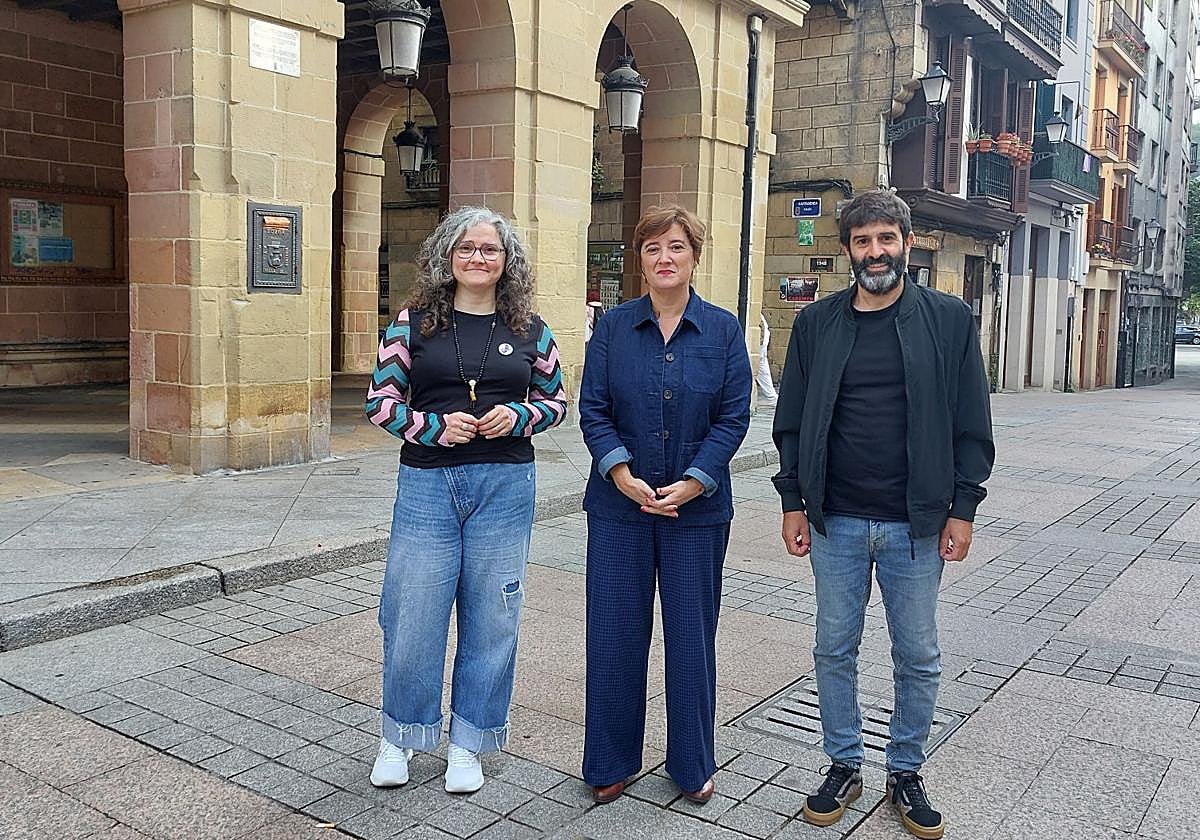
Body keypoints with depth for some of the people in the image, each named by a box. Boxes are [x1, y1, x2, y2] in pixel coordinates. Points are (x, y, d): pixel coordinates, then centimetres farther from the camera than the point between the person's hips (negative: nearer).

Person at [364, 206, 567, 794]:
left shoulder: (530, 330, 5)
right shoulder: (414, 322, 2)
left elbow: (555, 400, 12)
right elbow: (380, 400, 1)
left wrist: (518, 415, -9)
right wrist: (435, 427, -15)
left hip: (505, 486, 1)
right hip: (427, 483, -1)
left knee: (491, 617, 8)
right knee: (413, 613, 4)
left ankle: (467, 744, 26)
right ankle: (399, 736, 28)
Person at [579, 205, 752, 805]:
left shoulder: (723, 329, 2)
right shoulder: (613, 327, 3)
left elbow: (734, 416, -2)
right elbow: (592, 409, -1)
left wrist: (693, 483, -13)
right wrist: (622, 474, -15)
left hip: (698, 507, 0)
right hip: (619, 505, 1)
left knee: (691, 635, 9)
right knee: (614, 634, 6)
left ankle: (692, 763, 27)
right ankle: (612, 762, 24)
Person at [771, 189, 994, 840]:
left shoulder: (948, 320, -1)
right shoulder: (817, 323, 3)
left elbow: (971, 425, 1)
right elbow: (792, 422, 7)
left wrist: (962, 508, -4)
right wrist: (793, 502, 2)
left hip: (917, 524, -1)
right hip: (836, 522, 1)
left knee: (918, 658, 10)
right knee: (834, 650, 11)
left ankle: (906, 772, 29)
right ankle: (844, 766, 29)